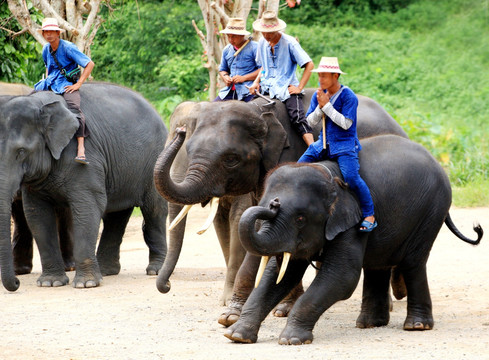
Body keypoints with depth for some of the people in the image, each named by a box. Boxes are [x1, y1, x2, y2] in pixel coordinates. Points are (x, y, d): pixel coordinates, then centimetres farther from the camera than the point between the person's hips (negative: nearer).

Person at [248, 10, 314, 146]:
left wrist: (299, 88, -14)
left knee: (297, 118, -24)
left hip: (287, 88, -6)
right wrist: (257, 81, 6)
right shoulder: (262, 42, 10)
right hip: (266, 88, 6)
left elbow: (309, 65, -9)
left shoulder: (289, 43, -8)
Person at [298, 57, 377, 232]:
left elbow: (345, 123, -18)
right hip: (324, 143, 6)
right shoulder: (318, 95, 5)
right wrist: (320, 106, -15)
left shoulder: (348, 96, -12)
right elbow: (311, 121, 3)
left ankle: (369, 216, -16)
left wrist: (326, 105, -19)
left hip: (345, 145, -6)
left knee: (351, 177, -25)